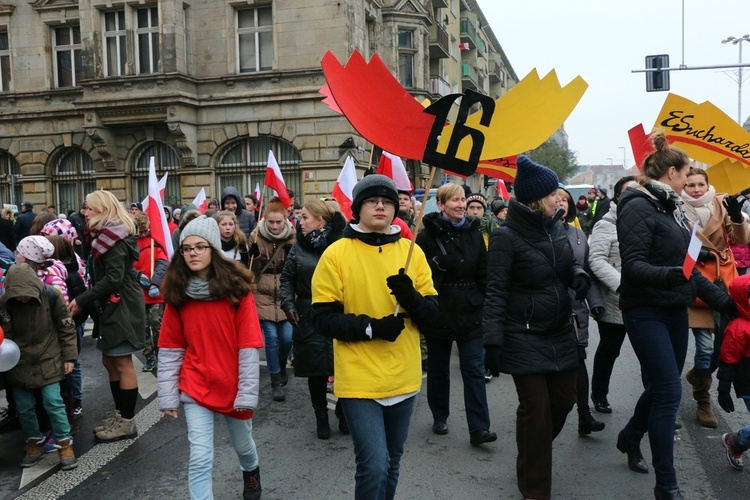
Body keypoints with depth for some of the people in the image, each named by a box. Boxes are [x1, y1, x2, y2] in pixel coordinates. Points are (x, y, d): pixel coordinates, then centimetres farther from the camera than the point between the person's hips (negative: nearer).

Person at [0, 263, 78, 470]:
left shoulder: (51, 296, -14)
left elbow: (66, 328, -5)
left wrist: (69, 357, -4)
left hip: (48, 360, -2)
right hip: (19, 364, 2)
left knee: (53, 402, -8)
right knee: (23, 406, 7)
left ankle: (65, 444, 7)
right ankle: (34, 443, 27)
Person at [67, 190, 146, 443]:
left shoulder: (114, 237, -14)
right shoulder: (105, 235, 18)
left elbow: (113, 278, -23)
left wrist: (82, 301, -19)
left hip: (122, 307, -10)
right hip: (111, 306, 10)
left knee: (122, 364, -3)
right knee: (110, 361, 14)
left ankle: (127, 423, 5)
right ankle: (120, 415, 24)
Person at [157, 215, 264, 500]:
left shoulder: (237, 287, -11)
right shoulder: (177, 292, -4)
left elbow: (248, 346, -12)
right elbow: (170, 349, -1)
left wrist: (247, 392, -14)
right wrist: (168, 396, -3)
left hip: (233, 385, 0)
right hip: (196, 386, 0)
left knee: (242, 445, 22)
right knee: (200, 459, -7)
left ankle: (251, 471, 55)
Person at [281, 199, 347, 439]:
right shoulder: (299, 247, 5)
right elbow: (287, 278, 9)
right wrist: (288, 303, -4)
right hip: (308, 318, 2)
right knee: (315, 369, 8)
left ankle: (343, 413, 27)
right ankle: (321, 417, 26)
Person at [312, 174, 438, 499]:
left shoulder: (412, 252, 3)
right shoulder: (336, 253, -7)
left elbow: (432, 313, 2)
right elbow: (322, 318, -9)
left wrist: (411, 297, -19)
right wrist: (370, 327, -22)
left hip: (403, 378, 4)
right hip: (359, 380, -4)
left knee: (391, 462, 18)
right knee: (374, 466, -8)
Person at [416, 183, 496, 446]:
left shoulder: (474, 234, 5)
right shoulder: (428, 236, -6)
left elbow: (483, 274, 8)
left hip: (470, 313, 2)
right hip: (438, 313, -2)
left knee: (474, 369, -1)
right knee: (438, 368, 13)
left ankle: (479, 428, 1)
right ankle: (439, 417, 31)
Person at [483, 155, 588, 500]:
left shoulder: (556, 227, 5)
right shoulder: (507, 237, -16)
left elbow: (568, 264, 19)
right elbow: (496, 291, -16)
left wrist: (579, 275, -6)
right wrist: (492, 340, -21)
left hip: (560, 332, 7)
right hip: (524, 338, -7)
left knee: (564, 399, 11)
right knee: (536, 409, -1)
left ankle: (534, 454, 40)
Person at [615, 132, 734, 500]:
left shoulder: (671, 207, 13)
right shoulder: (638, 207, -13)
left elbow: (686, 264, 18)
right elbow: (634, 265, -22)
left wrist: (722, 300, 17)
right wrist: (668, 275, -40)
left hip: (675, 310, 9)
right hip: (646, 313, -9)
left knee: (663, 386, 16)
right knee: (668, 392, -9)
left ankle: (629, 438, 40)